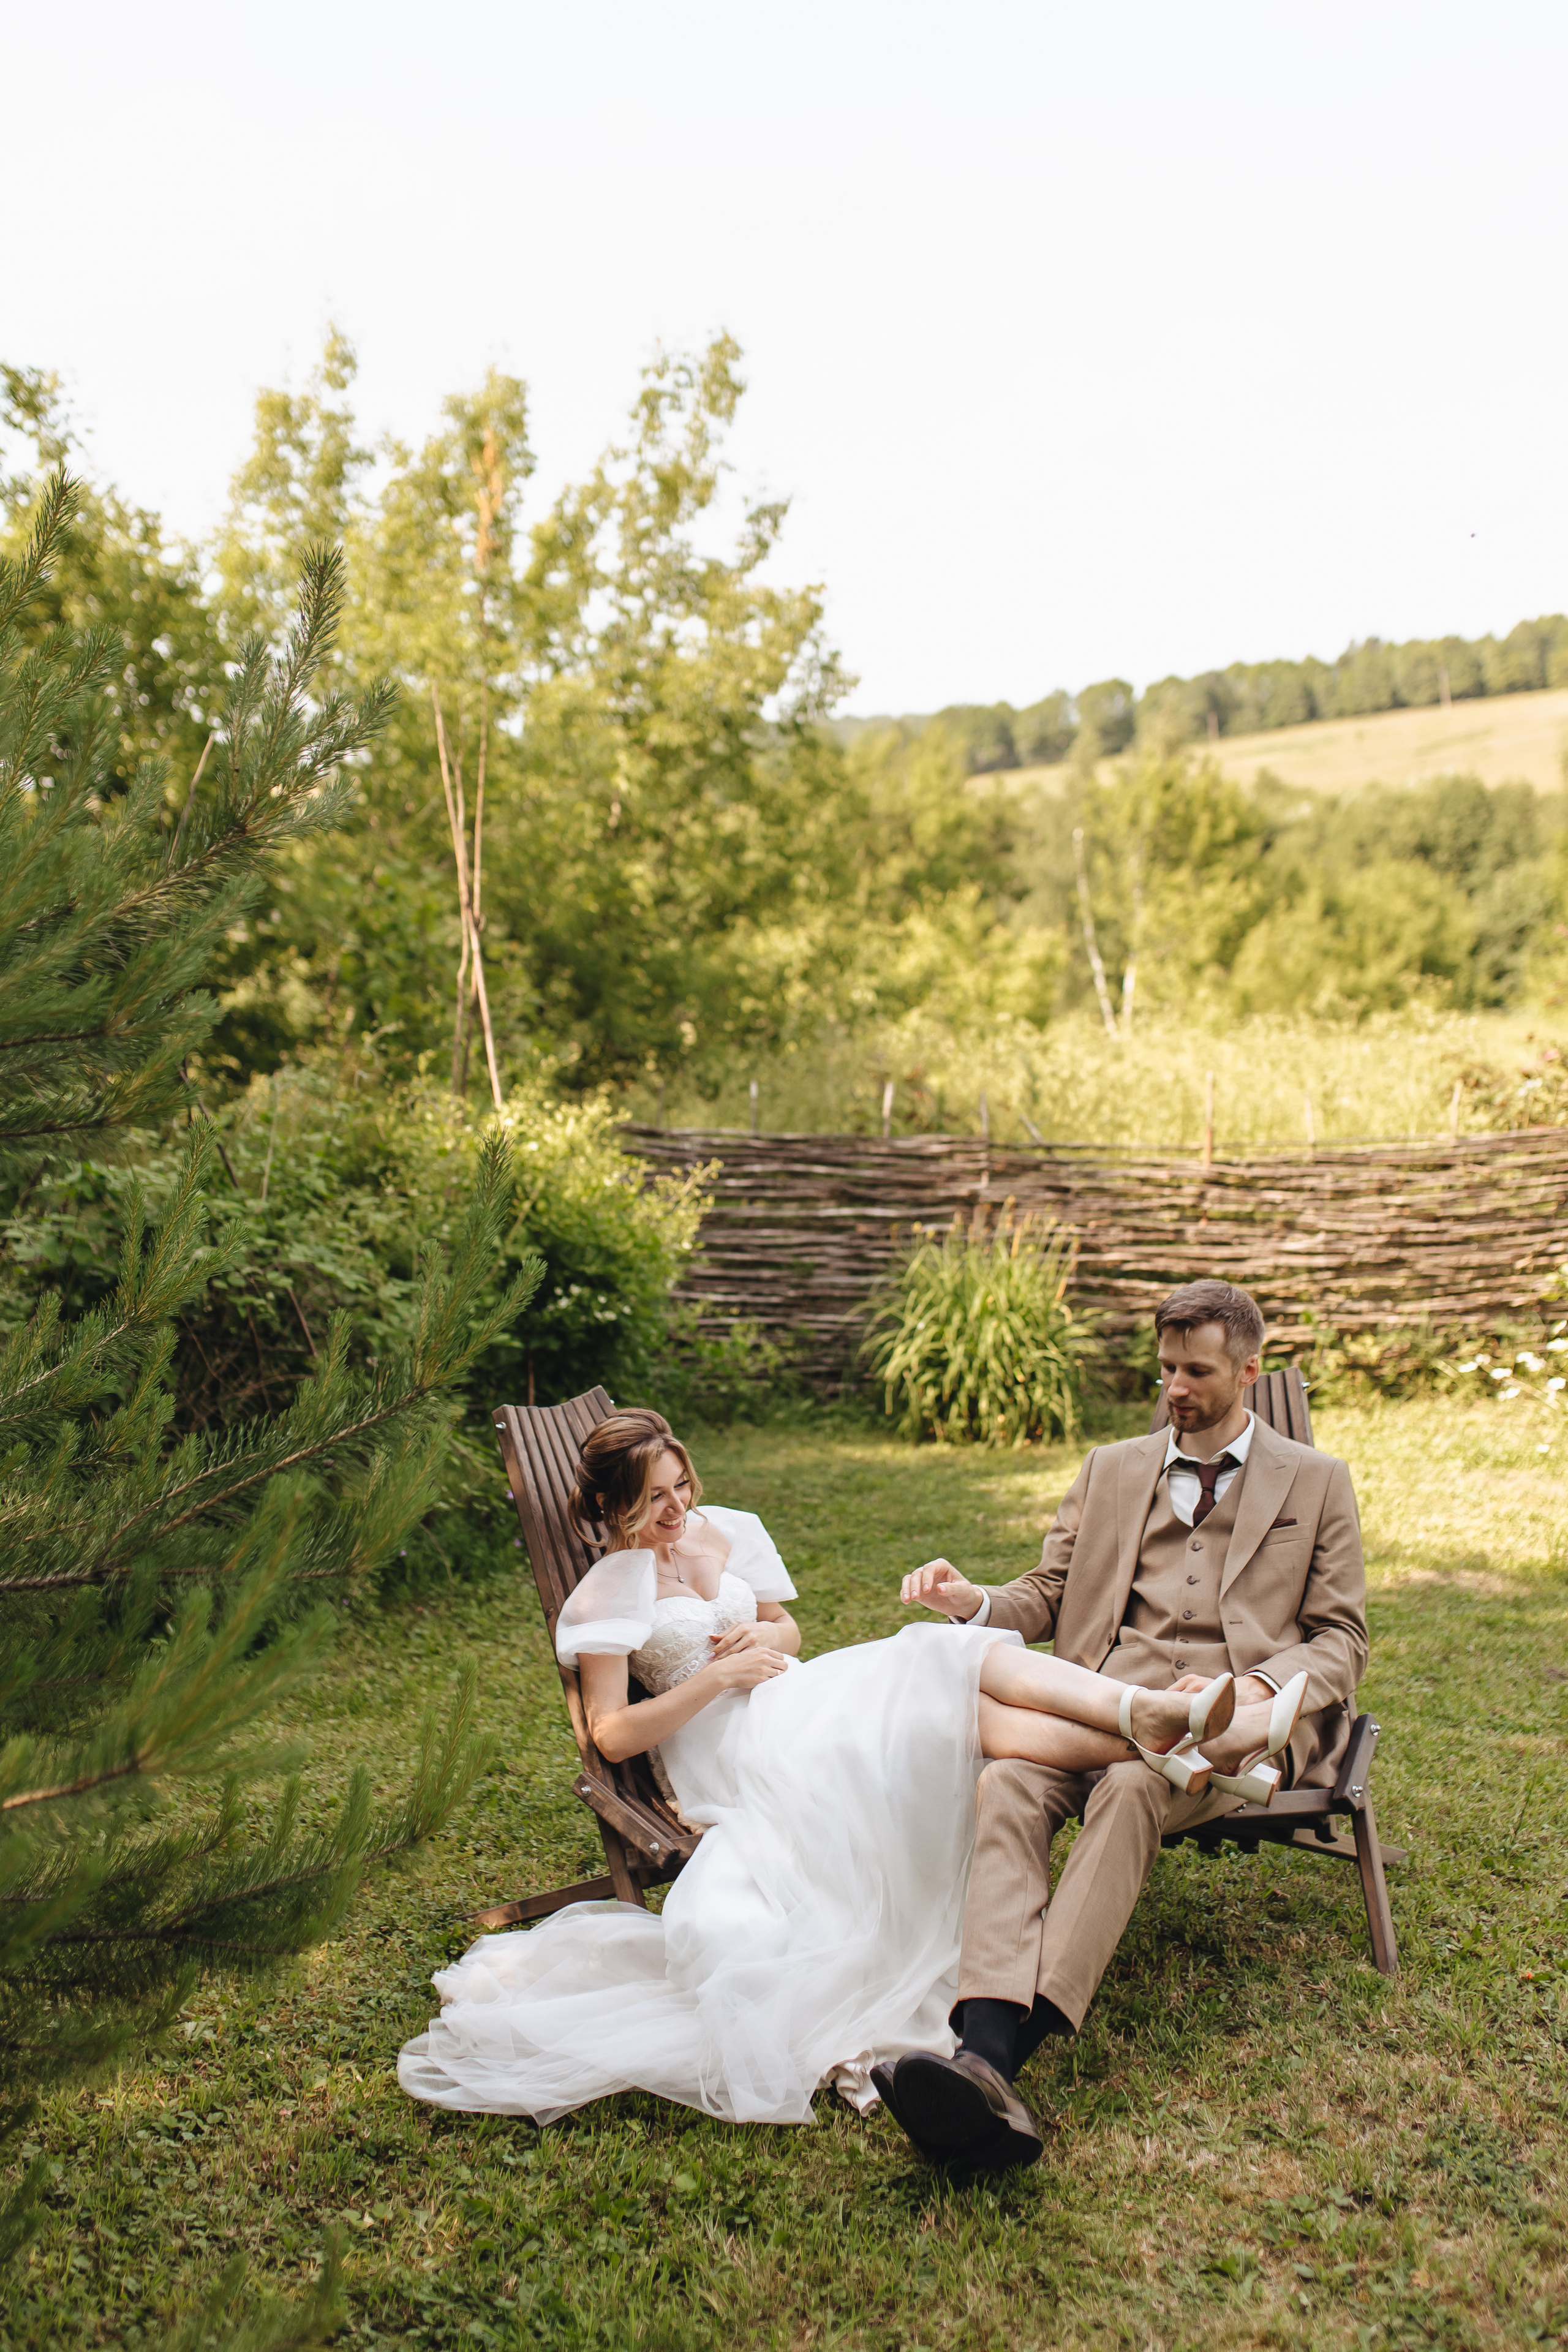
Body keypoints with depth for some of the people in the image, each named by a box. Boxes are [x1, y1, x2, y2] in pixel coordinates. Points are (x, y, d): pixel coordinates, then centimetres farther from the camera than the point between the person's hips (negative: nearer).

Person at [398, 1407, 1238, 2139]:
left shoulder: (730, 1532, 13)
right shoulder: (607, 1596, -4)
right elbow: (613, 1734, -10)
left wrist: (769, 1635, -2)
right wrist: (719, 1676, -14)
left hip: (798, 1707, 7)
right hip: (731, 1749, -7)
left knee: (959, 1662, -21)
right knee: (946, 1696, -28)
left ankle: (1153, 1713, -37)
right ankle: (1148, 1742, -40)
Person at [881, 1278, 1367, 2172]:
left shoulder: (1316, 1483, 18)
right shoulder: (1111, 1468, 26)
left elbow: (1342, 1642, 11)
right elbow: (1048, 1597, 23)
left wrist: (1250, 1692, -9)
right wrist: (972, 1601, 0)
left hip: (1235, 1717, -3)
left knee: (1133, 1787, -38)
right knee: (1005, 1781, -32)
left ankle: (1001, 2056, -49)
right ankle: (986, 2049, -49)